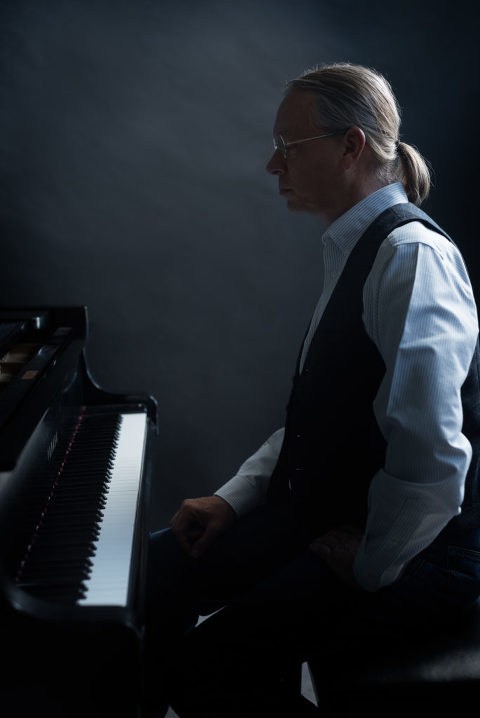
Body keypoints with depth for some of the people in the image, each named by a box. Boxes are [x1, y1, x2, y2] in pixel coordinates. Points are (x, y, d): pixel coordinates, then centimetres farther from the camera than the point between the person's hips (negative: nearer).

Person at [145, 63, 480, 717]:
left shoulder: (413, 254, -22)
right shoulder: (353, 246, 10)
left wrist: (369, 566, -16)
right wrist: (234, 498, 7)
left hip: (412, 552, -9)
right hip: (325, 509, 9)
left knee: (200, 664, -17)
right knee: (149, 573, 6)